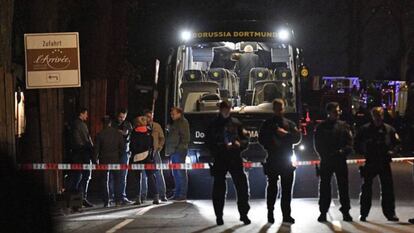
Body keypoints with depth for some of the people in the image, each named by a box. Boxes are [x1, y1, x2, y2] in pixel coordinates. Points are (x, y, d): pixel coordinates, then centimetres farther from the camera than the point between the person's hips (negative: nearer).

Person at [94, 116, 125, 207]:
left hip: (104, 160, -1)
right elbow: (122, 147, 1)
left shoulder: (100, 135, -6)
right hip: (115, 159, 1)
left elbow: (96, 148, -5)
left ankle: (106, 201, 1)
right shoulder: (118, 133, 0)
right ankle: (118, 200, 4)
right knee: (117, 180, 9)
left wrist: (96, 159, 7)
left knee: (105, 181, 5)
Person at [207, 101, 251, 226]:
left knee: (242, 186, -4)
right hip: (220, 160, -2)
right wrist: (223, 146, -17)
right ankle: (219, 216, 7)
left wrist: (240, 143, -9)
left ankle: (244, 214, 4)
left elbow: (244, 140, 13)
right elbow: (210, 143, -3)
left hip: (235, 159, 2)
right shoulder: (214, 124, 3)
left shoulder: (235, 123, 11)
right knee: (219, 188, 0)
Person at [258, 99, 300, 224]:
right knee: (272, 187, -2)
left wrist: (286, 134, -13)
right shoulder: (267, 124, 8)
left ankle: (286, 214, 6)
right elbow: (262, 139, 3)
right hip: (272, 160, -2)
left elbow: (297, 137, 2)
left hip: (287, 160, 2)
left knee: (287, 188, 2)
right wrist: (270, 146, -13)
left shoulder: (289, 124, 12)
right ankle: (270, 213, 3)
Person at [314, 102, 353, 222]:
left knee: (343, 185, 1)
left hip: (340, 160, 1)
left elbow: (350, 143, 4)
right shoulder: (321, 127, 4)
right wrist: (325, 155, -8)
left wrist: (343, 151, -14)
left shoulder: (344, 126, 7)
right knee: (324, 186, 1)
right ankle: (323, 211, 7)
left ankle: (345, 211, 7)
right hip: (326, 161, -1)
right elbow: (317, 144, 4)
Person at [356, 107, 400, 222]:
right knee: (366, 188, 3)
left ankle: (390, 213, 8)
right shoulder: (365, 129, 1)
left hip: (384, 162, 1)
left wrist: (392, 152, -6)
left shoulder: (389, 129, 4)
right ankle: (363, 213, 11)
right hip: (369, 162, -1)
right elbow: (357, 143, 6)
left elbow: (397, 143, 10)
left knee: (388, 187, 1)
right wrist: (364, 152, -8)